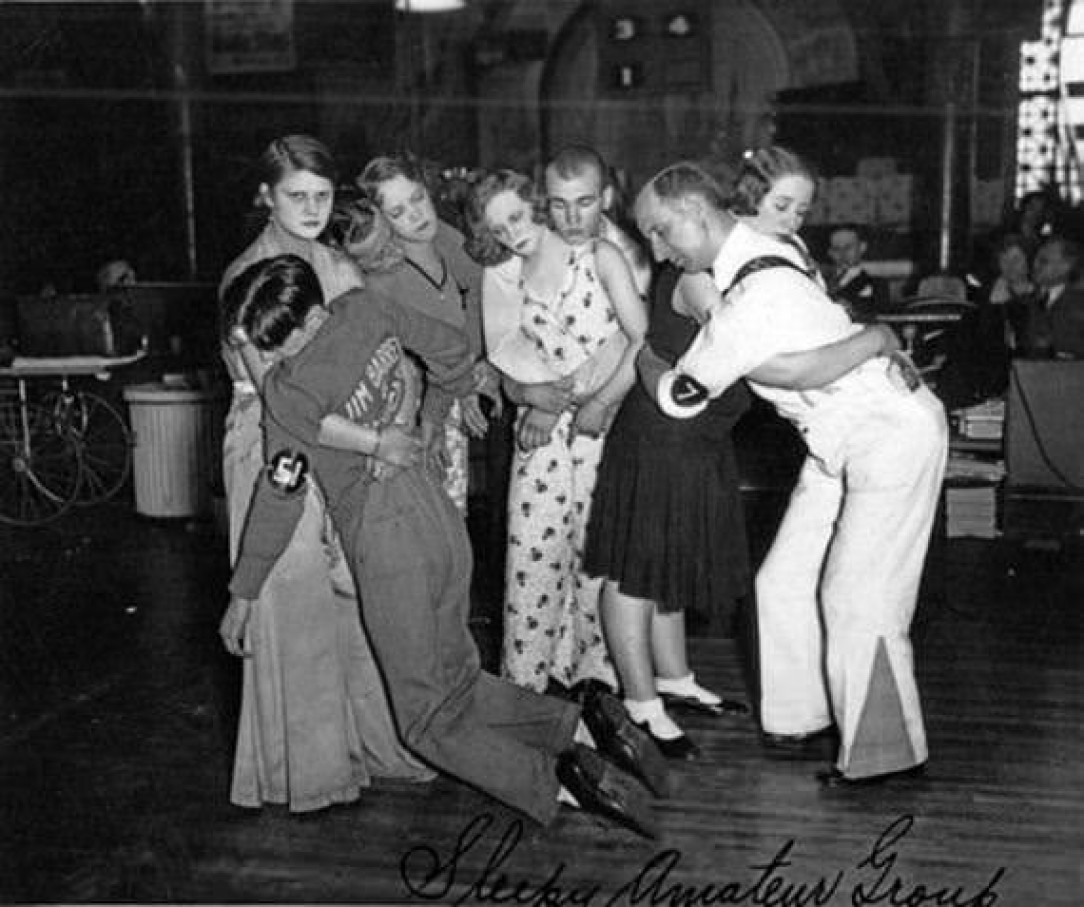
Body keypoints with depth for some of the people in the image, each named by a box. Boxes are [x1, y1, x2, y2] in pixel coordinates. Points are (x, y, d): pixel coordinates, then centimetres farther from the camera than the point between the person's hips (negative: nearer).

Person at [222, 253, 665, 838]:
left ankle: (561, 783, -9)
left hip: (386, 543, -7)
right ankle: (583, 726, 6)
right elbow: (454, 349, 10)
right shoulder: (368, 305, -2)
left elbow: (280, 498, -6)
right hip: (441, 519, 7)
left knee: (430, 721, 7)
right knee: (459, 684, 21)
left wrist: (243, 591, 7)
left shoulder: (287, 391, -15)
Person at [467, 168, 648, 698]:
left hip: (608, 421, -2)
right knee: (532, 549, -3)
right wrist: (543, 394, -18)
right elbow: (502, 350, -3)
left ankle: (591, 669, 12)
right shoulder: (500, 278, 11)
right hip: (542, 427, 2)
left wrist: (600, 399, -12)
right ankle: (529, 677, 9)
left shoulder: (600, 257, 1)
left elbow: (643, 337, -6)